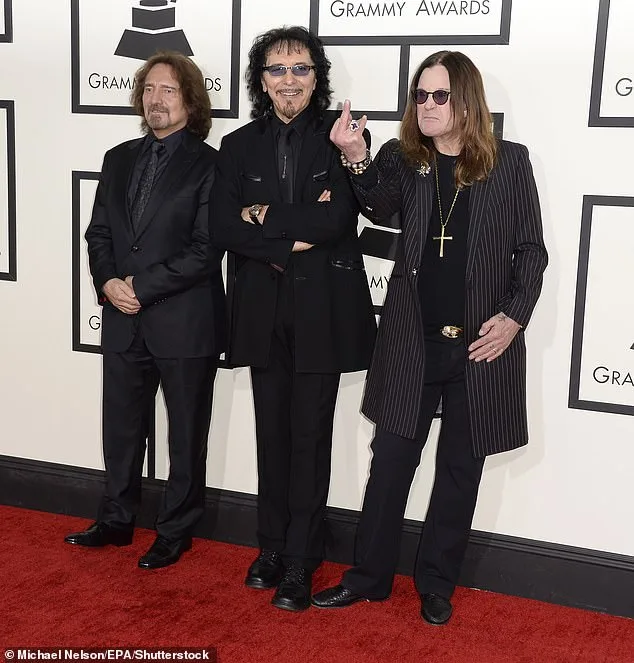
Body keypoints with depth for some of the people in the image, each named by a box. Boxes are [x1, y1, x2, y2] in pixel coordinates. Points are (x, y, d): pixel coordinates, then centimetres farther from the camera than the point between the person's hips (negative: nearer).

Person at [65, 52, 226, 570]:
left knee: (186, 435, 9)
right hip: (124, 322, 6)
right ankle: (117, 520, 34)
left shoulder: (210, 165, -8)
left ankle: (175, 532, 24)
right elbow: (98, 232, 11)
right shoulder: (120, 159, 11)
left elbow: (206, 250, -15)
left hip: (185, 325, -5)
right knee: (121, 428, 16)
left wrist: (142, 287, -16)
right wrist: (108, 283, -7)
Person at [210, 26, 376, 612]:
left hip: (322, 307, -3)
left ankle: (300, 562, 13)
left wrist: (264, 218, -9)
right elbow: (222, 227, -4)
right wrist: (295, 237, -14)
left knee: (311, 436, 2)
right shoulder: (240, 146, 8)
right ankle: (272, 545, 26)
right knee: (272, 432, 12)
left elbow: (341, 217, -14)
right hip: (264, 309, 3)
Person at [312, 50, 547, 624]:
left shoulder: (509, 161, -1)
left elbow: (531, 249, 1)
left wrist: (514, 317, -10)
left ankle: (437, 584, 26)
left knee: (460, 469, 10)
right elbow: (379, 206, -19)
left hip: (481, 343, 0)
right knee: (390, 460, 6)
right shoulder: (403, 158, 1)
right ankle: (370, 575, 22)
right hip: (412, 340, 1)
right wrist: (357, 158, -36)